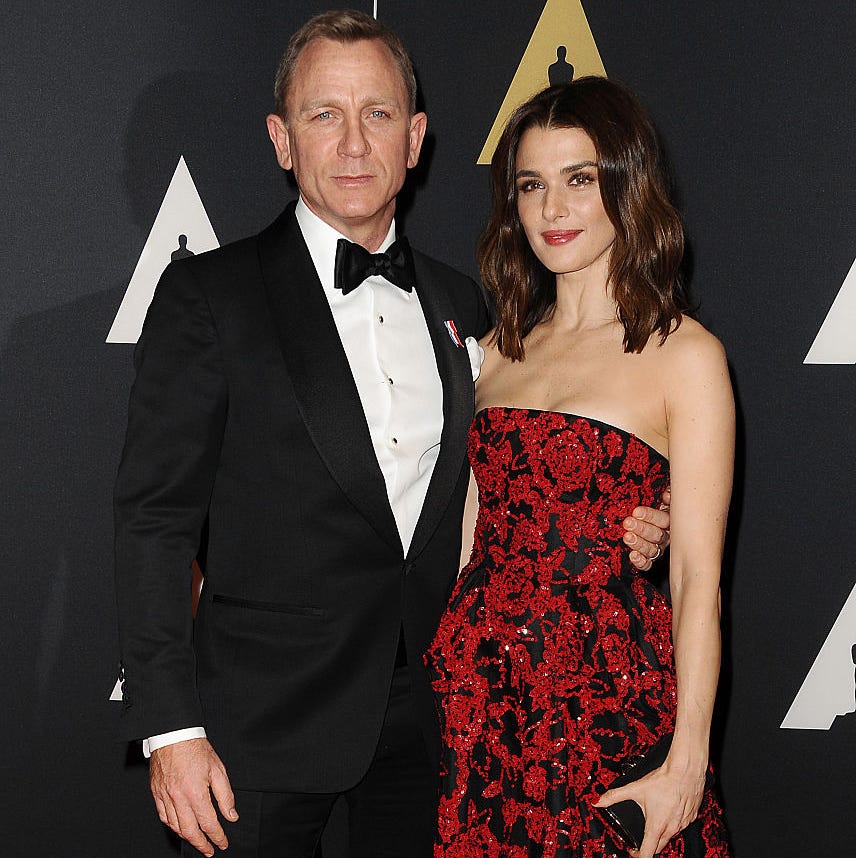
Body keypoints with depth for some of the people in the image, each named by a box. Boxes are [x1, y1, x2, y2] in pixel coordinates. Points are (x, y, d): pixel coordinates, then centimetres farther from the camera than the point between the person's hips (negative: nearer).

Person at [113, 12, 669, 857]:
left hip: (424, 714, 4)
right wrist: (171, 728, -14)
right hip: (265, 720, -4)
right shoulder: (207, 295, -6)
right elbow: (155, 517, -9)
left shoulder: (459, 303, 9)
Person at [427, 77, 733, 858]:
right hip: (479, 699, 5)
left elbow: (698, 579, -9)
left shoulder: (684, 354, -5)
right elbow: (467, 538, 12)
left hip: (607, 702, -4)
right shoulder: (498, 352, 11)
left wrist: (687, 763, -14)